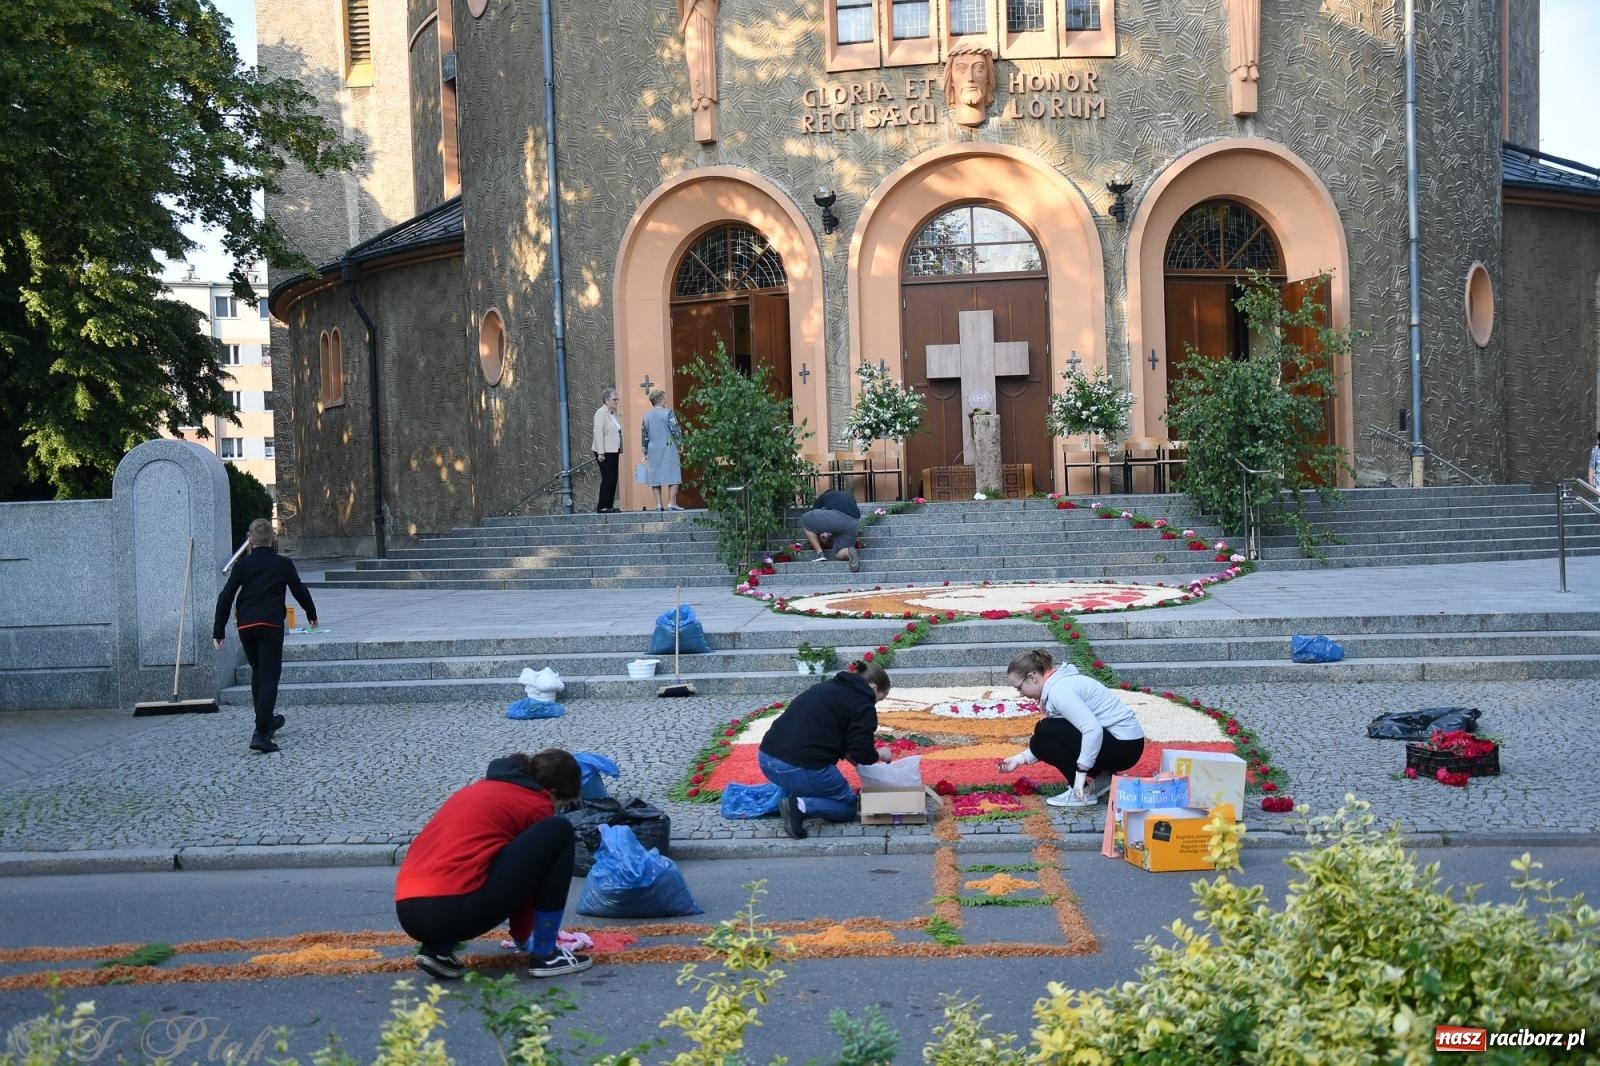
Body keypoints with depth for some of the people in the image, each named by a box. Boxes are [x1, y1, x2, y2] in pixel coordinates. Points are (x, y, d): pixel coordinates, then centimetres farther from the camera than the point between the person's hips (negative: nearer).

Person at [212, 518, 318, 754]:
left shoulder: (242, 565, 7)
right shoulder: (283, 564, 5)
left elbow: (226, 597, 3)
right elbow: (300, 591, 15)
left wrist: (219, 630, 8)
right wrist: (311, 614, 33)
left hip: (245, 626, 3)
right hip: (271, 624, -3)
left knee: (258, 672, 21)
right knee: (269, 676, -5)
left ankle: (267, 721, 33)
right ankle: (261, 733, -17)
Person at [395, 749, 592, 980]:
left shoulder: (481, 788, 29)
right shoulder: (536, 805, 8)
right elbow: (530, 874, 18)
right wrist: (522, 937, 37)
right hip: (453, 910, -8)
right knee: (559, 832, 3)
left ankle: (439, 948, 14)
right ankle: (545, 954, 7)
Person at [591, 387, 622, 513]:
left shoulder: (612, 413, 16)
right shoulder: (601, 413, -10)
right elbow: (598, 434, -16)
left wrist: (619, 450, 16)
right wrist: (600, 453, -20)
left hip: (613, 451, 9)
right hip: (604, 452, -8)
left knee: (613, 479, 6)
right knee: (607, 479, -9)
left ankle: (609, 505, 10)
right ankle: (601, 507, -5)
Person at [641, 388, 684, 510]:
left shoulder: (647, 415, 8)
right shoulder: (668, 413, -8)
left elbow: (644, 435, 12)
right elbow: (675, 431, -12)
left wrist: (645, 453, 18)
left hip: (653, 450, 5)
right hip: (668, 449, -5)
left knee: (655, 478, 7)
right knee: (673, 477, 0)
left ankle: (658, 504, 4)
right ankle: (671, 503, -6)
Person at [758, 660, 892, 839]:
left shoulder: (830, 686, 23)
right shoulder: (863, 705, -1)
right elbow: (862, 754, -5)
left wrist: (847, 754, 27)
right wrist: (880, 754, 16)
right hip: (798, 768, -8)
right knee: (848, 806, 15)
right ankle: (802, 806, -11)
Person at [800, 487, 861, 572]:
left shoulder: (823, 496, 30)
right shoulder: (850, 497, 39)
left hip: (834, 517, -4)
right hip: (853, 524, 4)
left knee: (804, 520, 17)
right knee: (841, 553, 21)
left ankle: (820, 553, 9)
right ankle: (849, 552, -17)